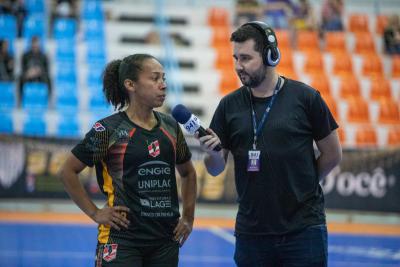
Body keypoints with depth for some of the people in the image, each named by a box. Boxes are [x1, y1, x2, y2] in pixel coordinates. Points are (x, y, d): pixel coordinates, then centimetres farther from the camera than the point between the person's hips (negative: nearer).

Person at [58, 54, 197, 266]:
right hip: (122, 240, -5)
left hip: (166, 241, 5)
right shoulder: (109, 130, -7)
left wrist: (188, 217, 15)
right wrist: (95, 213, -5)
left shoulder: (170, 127, 8)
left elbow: (188, 172, 24)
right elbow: (67, 172, -3)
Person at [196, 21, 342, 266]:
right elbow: (216, 169, 5)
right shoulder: (230, 105, 4)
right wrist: (213, 152, -14)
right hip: (251, 232, 3)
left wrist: (302, 186, 7)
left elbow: (332, 155, 3)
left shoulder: (306, 98, -4)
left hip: (303, 230, -3)